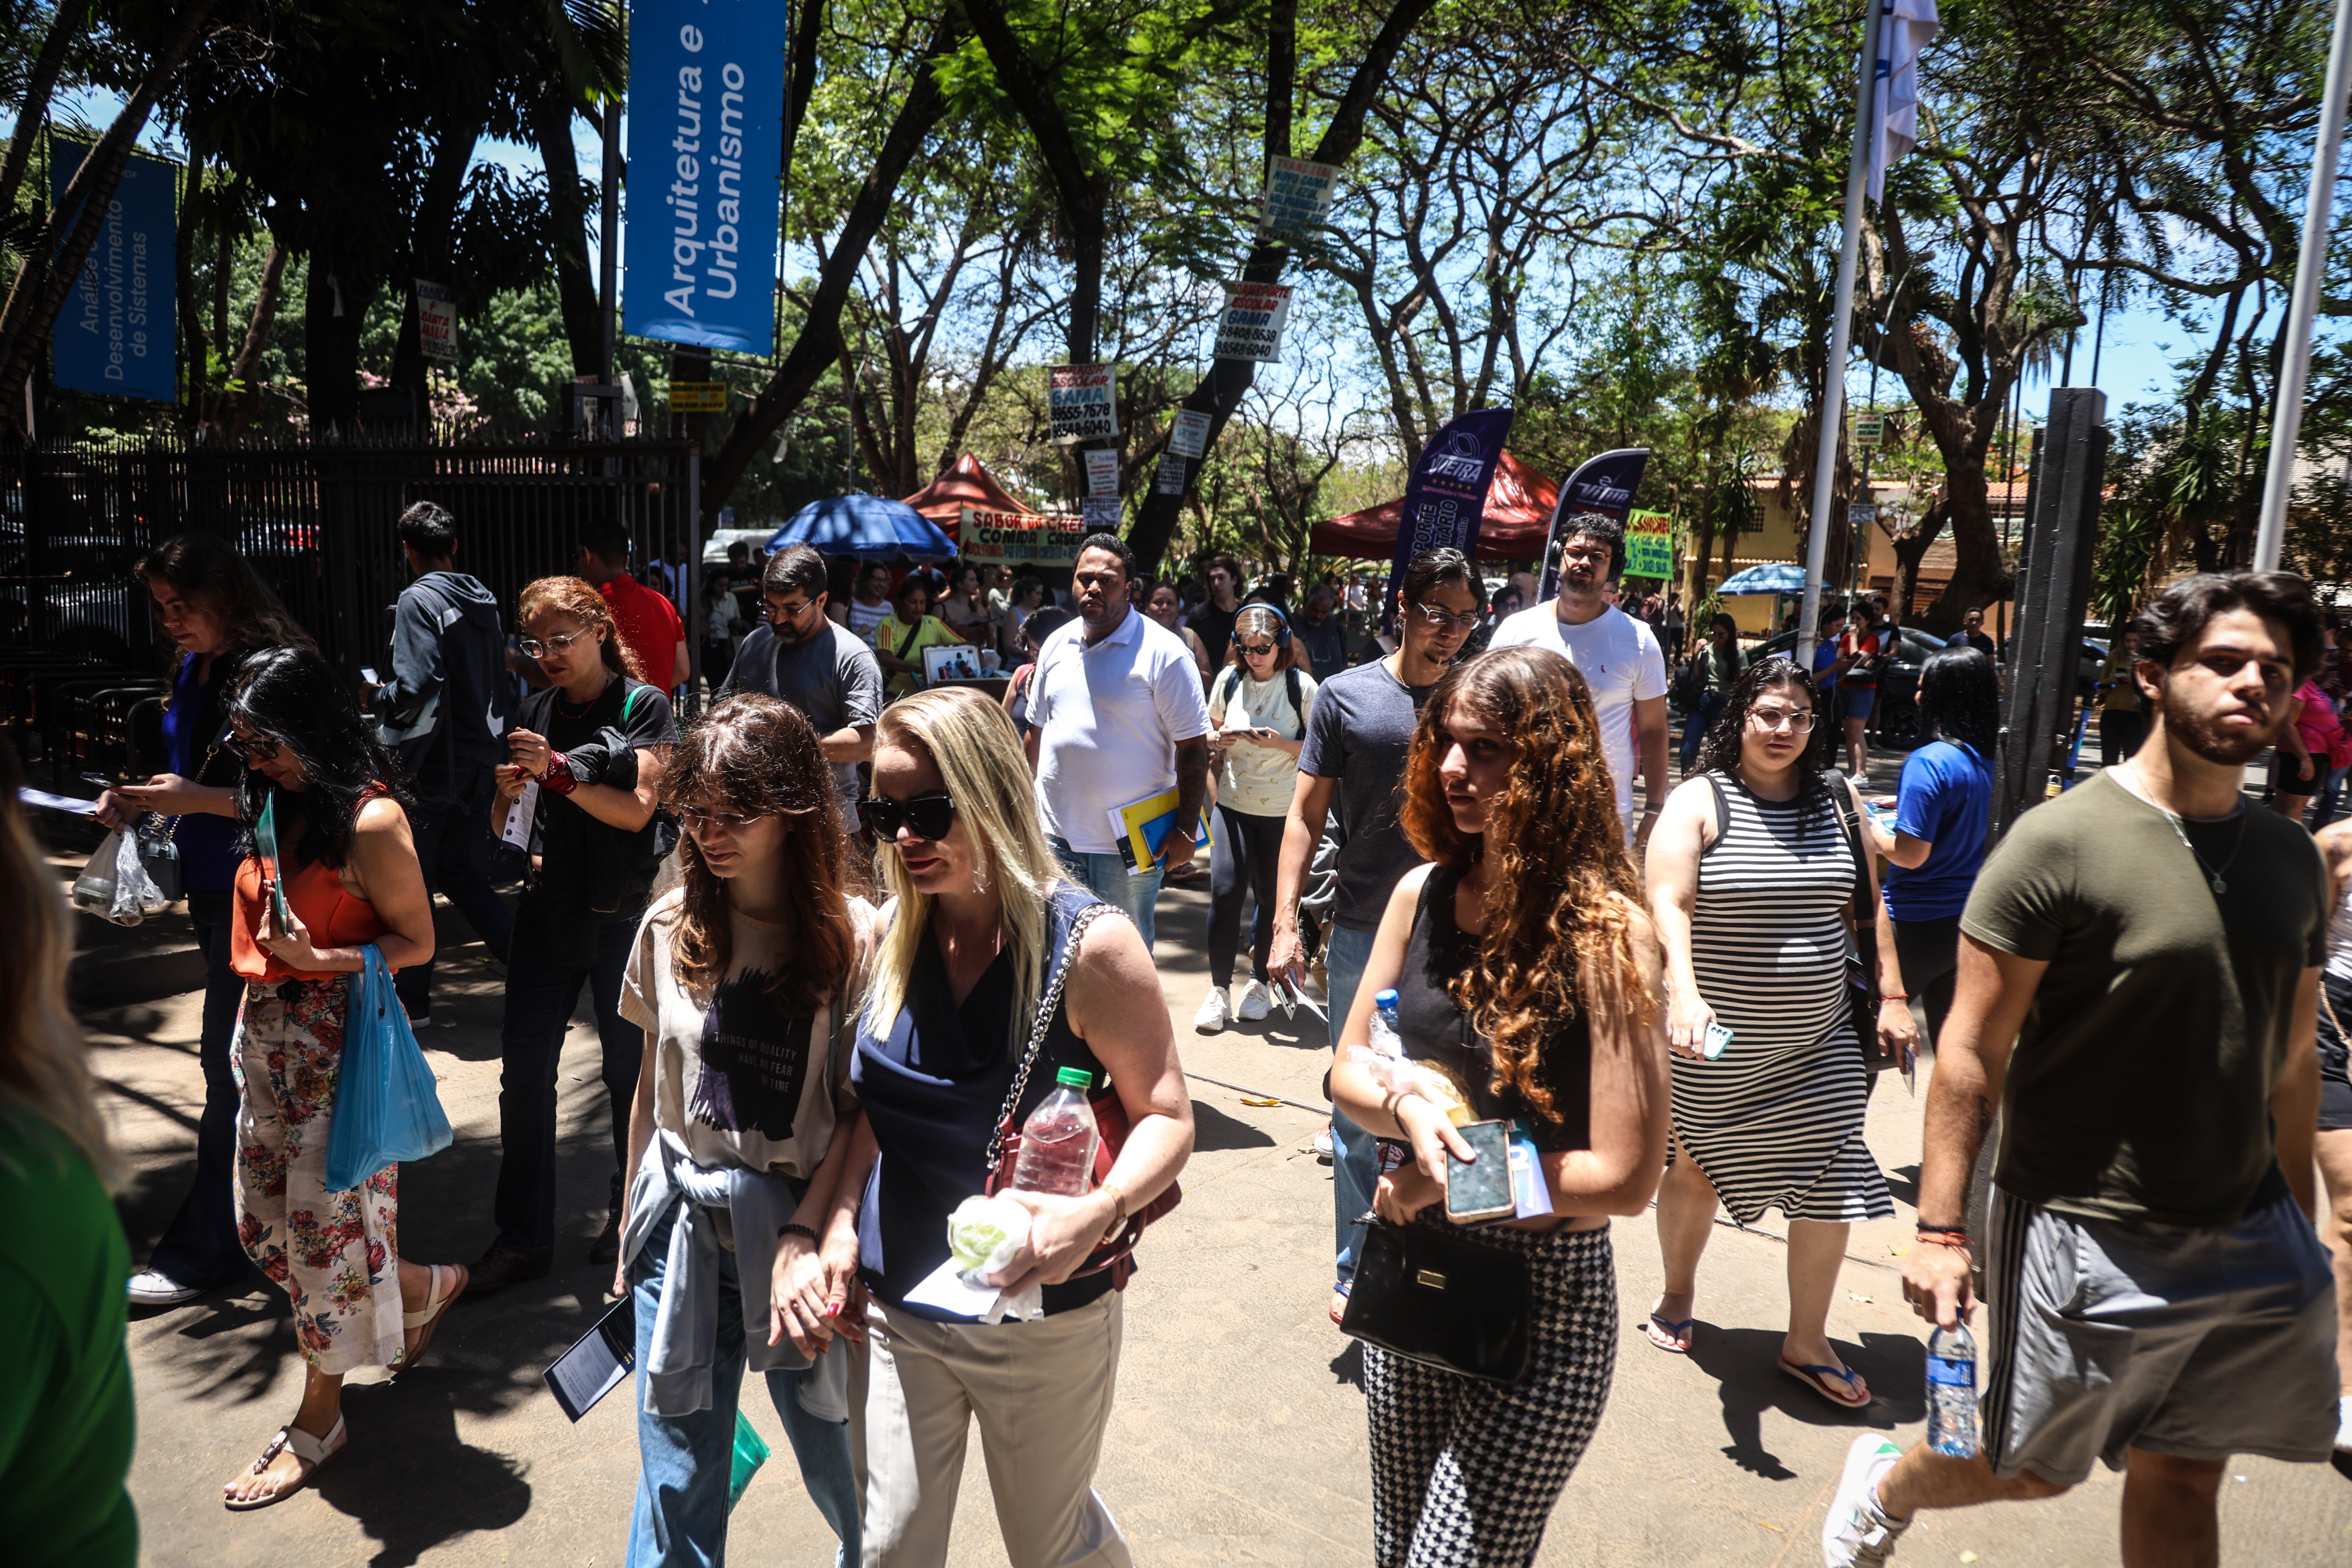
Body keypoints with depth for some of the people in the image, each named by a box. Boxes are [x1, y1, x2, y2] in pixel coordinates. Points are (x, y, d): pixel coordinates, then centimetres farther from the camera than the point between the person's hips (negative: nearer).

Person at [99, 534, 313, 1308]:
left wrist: (196, 798, -26)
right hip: (211, 884, 9)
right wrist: (140, 801, 2)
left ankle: (204, 1250, 7)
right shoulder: (193, 671, 10)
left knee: (229, 1059, -3)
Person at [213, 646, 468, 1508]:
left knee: (323, 1219, 2)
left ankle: (319, 1418, 19)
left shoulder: (371, 819, -16)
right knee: (265, 1224, 15)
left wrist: (320, 960, -25)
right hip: (270, 1039, 8)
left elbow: (416, 942, -12)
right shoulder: (276, 805, 7)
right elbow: (262, 932, 15)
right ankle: (426, 1286, 36)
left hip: (340, 1042, -8)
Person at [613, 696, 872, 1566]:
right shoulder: (671, 926, -1)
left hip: (800, 1224, -2)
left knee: (838, 1466, 14)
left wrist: (805, 1237, -19)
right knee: (677, 1483, 9)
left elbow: (860, 1112, -10)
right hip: (683, 1225, 3)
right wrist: (633, 1233, 13)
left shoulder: (854, 939, -12)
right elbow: (652, 1086, 8)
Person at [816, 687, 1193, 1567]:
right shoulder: (891, 936, -2)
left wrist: (1099, 1211, -30)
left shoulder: (1088, 945, -17)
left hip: (1041, 1312, -3)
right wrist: (839, 1229, -1)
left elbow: (1167, 1117, -13)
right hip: (896, 1308, 4)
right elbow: (875, 1105, 9)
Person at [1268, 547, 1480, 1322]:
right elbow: (1306, 814, 1)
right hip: (1362, 933, -1)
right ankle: (1355, 1270, 25)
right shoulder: (1346, 696, -1)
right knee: (1358, 1113, 9)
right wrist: (1286, 925, -6)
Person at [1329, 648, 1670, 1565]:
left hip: (1543, 1314, -6)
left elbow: (1625, 1178, -20)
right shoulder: (1426, 893, -3)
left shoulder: (1605, 929, -19)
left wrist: (1447, 1180, -15)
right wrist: (1408, 1110, -18)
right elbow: (1349, 1070, 4)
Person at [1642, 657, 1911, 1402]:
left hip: (1818, 1041, 3)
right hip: (1716, 1041, -3)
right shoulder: (1698, 802, -10)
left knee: (1831, 1185, 3)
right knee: (1696, 1168, 15)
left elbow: (1868, 904, 12)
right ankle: (1678, 1293, 40)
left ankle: (1806, 1342, 21)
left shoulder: (1838, 801, 5)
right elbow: (1667, 903, -21)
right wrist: (1683, 992, -36)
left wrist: (1892, 996, 6)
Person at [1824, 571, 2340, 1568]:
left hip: (2250, 1241, 5)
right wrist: (1940, 1232, -17)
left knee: (2185, 1482, 14)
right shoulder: (2062, 842, -15)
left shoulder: (2292, 860, 6)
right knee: (2031, 1469, 11)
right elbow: (1973, 1049, -15)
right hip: (2086, 1238, -5)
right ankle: (1883, 1487, 41)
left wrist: (2301, 1223, 15)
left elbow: (2291, 1056, 14)